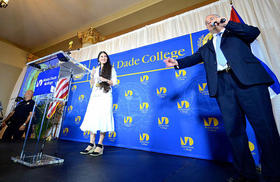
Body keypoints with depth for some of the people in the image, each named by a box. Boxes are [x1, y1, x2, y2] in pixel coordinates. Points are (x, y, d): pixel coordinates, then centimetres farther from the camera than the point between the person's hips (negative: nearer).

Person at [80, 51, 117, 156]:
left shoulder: (111, 69, 12)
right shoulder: (96, 69, 22)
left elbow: (114, 82, 3)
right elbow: (92, 84, 19)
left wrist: (105, 80, -11)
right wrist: (92, 76, 4)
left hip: (105, 96, -4)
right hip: (95, 95, 5)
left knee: (103, 118, -12)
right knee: (92, 118, -3)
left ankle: (100, 145, -6)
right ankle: (92, 144, 4)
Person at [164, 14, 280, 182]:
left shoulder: (236, 33, 23)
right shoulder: (206, 47, 30)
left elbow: (254, 31, 6)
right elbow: (194, 58, 19)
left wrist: (226, 23, 4)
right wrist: (178, 62, 1)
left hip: (249, 80, -1)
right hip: (222, 86, 2)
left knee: (264, 126, -3)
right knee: (234, 130, 0)